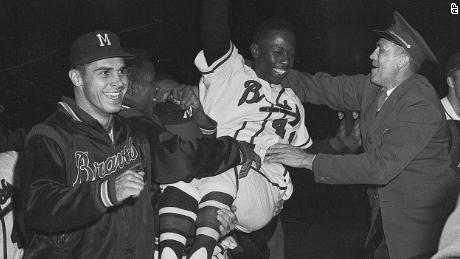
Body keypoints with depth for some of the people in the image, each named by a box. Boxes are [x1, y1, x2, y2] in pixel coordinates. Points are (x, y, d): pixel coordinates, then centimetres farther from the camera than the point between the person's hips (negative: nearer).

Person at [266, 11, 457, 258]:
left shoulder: (422, 107, -26)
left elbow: (381, 166, -30)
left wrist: (308, 160, -29)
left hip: (417, 220, -7)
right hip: (384, 213, 7)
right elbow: (327, 88, 6)